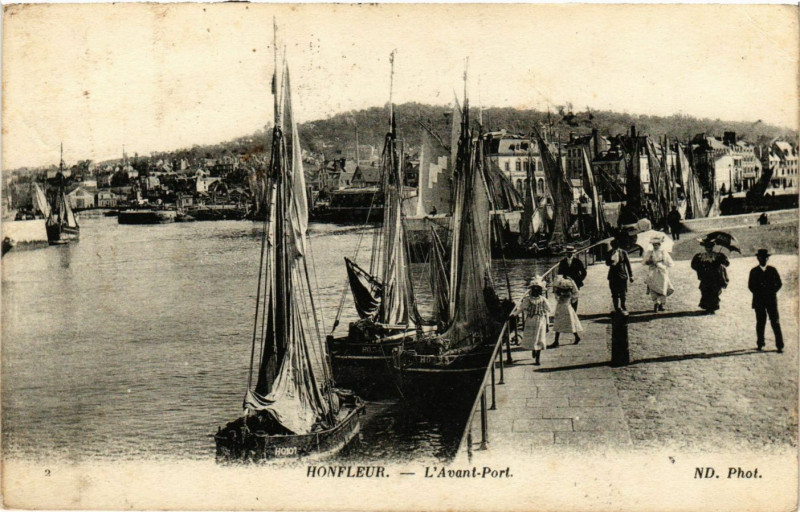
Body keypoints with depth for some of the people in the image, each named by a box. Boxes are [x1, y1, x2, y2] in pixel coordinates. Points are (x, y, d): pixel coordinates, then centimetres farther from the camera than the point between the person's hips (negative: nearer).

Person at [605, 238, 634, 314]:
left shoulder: (623, 253, 2)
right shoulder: (609, 254, 4)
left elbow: (628, 264, 4)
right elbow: (607, 263, -6)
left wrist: (631, 275, 3)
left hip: (623, 276, 0)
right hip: (613, 276, 0)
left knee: (623, 294, 2)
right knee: (615, 294, 2)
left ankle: (623, 309, 14)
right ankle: (617, 309, 10)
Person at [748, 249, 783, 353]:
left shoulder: (772, 270, 7)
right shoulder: (754, 271, 6)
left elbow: (779, 283, 8)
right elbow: (750, 286, 6)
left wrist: (771, 292, -3)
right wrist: (758, 293, -6)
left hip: (771, 300, 0)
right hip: (759, 300, 0)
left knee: (775, 322, -5)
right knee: (760, 323, 3)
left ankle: (780, 345, -4)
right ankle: (760, 344, 12)